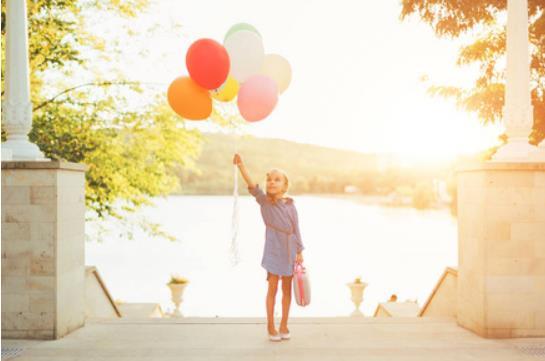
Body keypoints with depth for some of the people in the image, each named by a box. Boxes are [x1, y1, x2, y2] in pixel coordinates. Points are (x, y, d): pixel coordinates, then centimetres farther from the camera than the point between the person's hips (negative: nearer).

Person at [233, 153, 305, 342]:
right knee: (272, 288, 2)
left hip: (290, 252, 2)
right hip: (273, 252, -2)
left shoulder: (291, 206, 0)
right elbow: (252, 186, -22)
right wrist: (241, 165, -35)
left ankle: (283, 325, 21)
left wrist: (300, 252, -1)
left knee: (287, 289, 9)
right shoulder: (264, 201, -6)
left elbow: (296, 230, 3)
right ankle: (270, 326, 13)